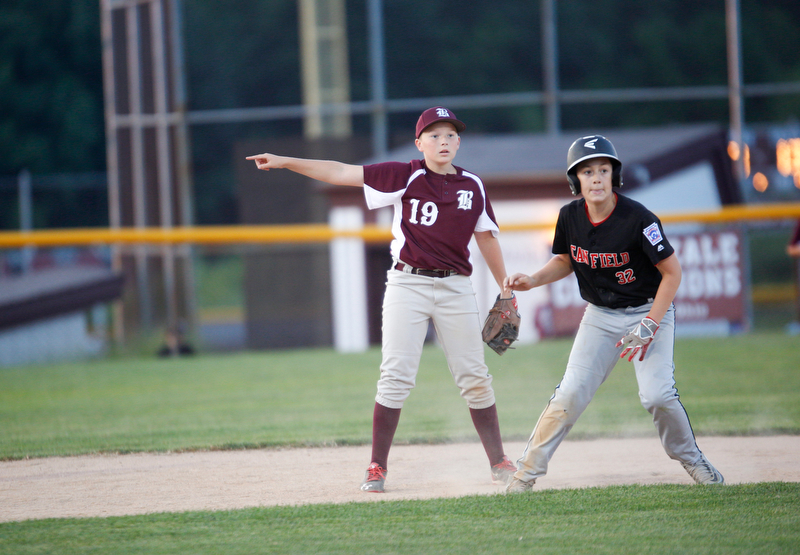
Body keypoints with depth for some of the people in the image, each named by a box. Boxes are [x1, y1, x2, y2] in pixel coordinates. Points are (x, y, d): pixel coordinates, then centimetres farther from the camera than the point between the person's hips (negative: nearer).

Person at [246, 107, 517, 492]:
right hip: (408, 283, -3)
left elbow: (486, 238, 18)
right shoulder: (405, 176, -2)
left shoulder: (472, 186, 8)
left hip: (455, 287, 3)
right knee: (396, 376, -7)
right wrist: (284, 162, -12)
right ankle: (377, 468, -1)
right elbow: (341, 173, -6)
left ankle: (499, 463, 14)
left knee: (474, 377, 5)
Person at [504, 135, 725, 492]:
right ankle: (528, 470, 1)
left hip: (649, 310, -3)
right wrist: (532, 281, -7)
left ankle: (691, 459, 8)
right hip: (600, 316, 4)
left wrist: (648, 327, -20)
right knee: (572, 393, -8)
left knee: (656, 394, -18)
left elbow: (672, 272, -16)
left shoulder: (638, 220, -23)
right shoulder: (570, 217, -9)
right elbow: (565, 261, 12)